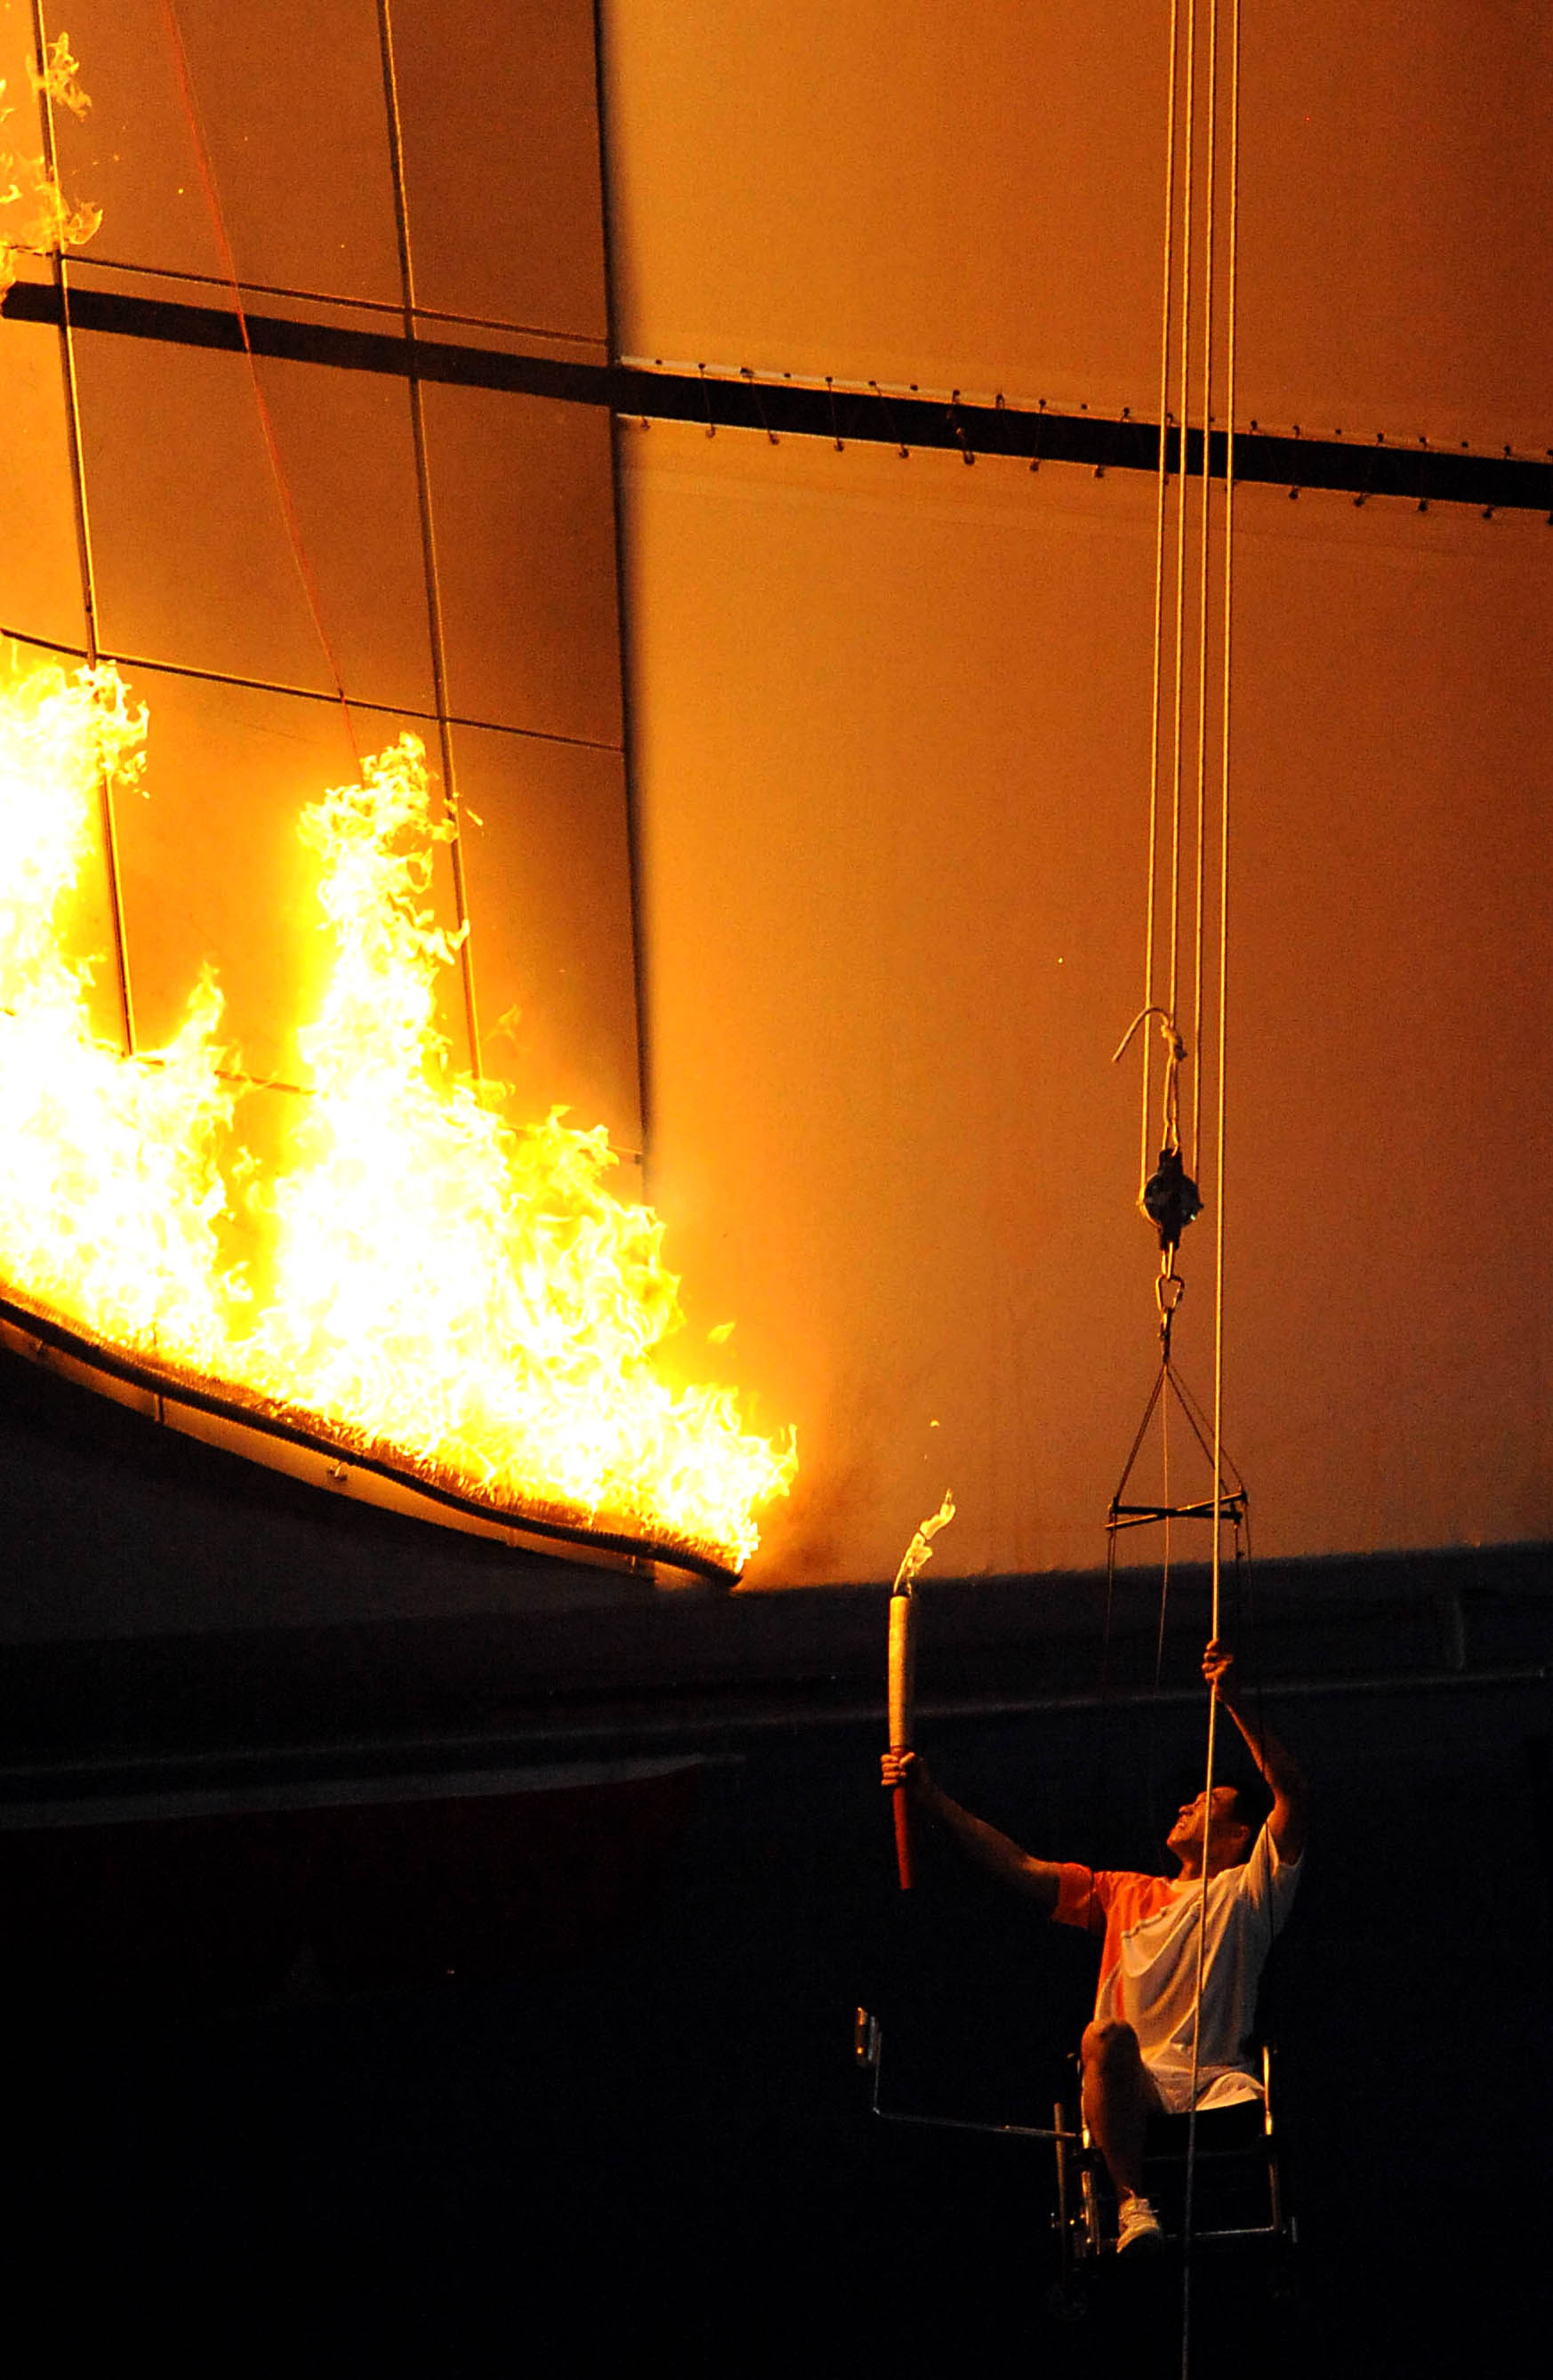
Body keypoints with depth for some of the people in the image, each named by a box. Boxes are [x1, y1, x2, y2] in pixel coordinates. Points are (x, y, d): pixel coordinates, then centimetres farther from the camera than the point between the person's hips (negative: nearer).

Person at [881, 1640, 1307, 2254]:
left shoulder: (1245, 1893, 16)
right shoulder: (1123, 1893, 27)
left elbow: (1293, 1799, 1)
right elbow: (1023, 1869, 20)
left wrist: (1233, 1704, -9)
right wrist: (932, 1799, 11)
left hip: (1216, 2080, -2)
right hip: (1132, 2086, 2)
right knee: (1109, 2034, -35)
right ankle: (1132, 2201, -26)